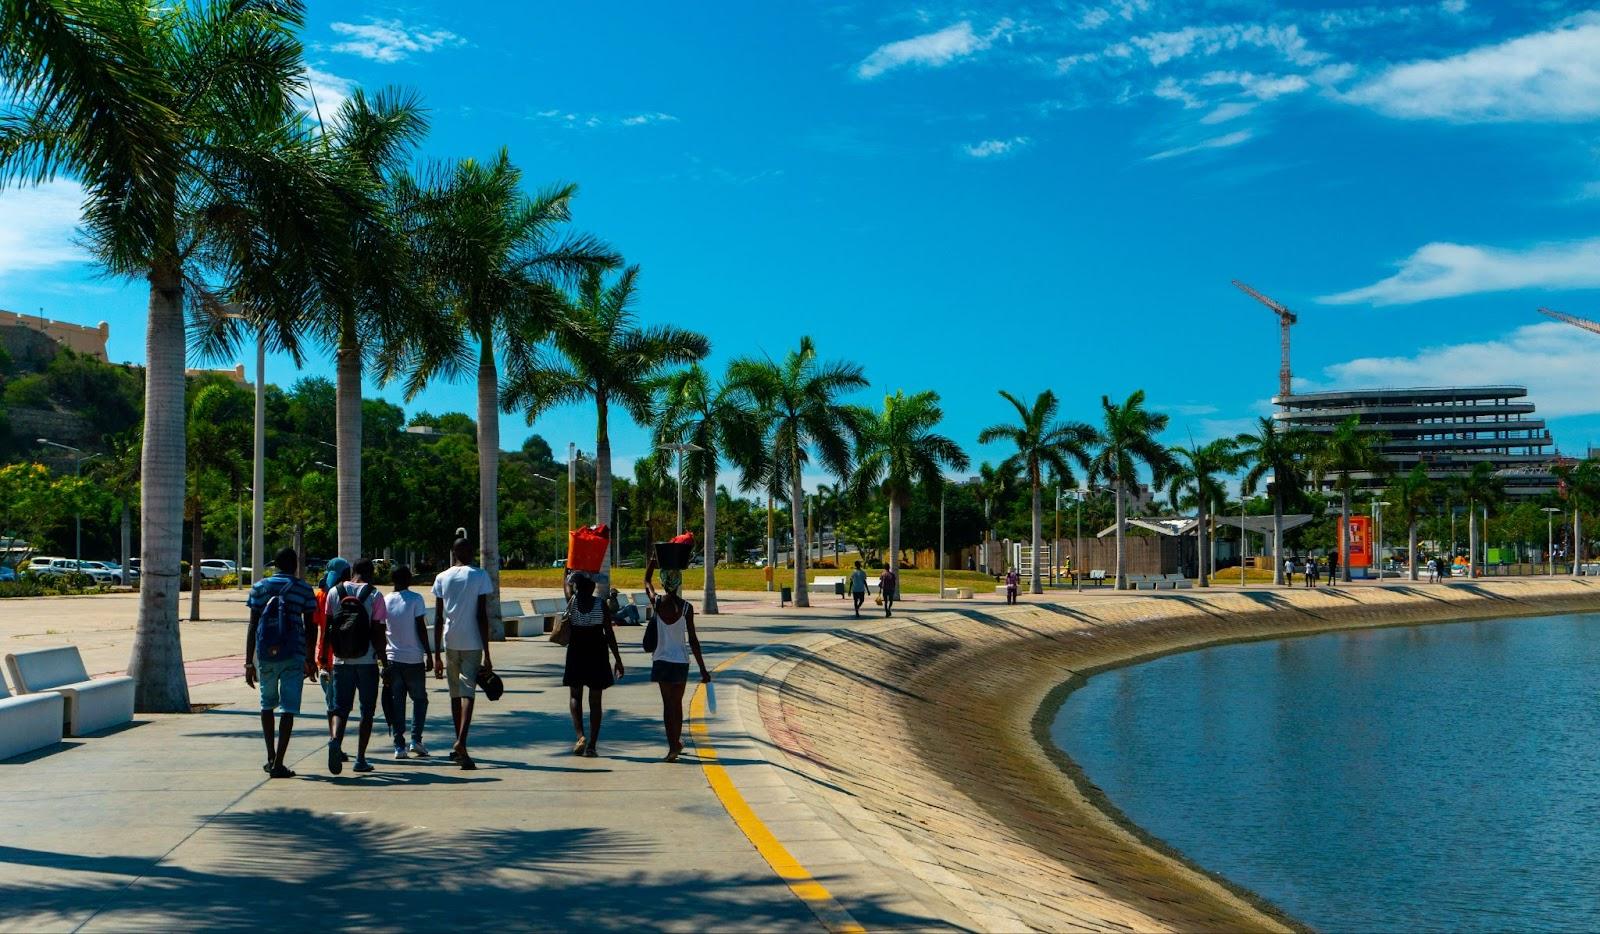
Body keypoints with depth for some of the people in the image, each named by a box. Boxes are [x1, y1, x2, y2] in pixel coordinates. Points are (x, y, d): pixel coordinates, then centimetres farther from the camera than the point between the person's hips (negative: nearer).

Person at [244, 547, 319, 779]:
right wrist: (310, 660, 13)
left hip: (265, 654, 2)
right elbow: (309, 628, 4)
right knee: (288, 708, -1)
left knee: (267, 704, 19)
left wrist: (249, 663, 4)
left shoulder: (260, 587, 5)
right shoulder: (303, 589, 2)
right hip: (293, 655, -2)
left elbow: (252, 626, 2)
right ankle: (278, 764, -8)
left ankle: (271, 758, 22)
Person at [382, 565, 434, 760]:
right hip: (414, 658, -3)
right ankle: (416, 739, 0)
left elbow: (381, 632, 8)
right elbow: (421, 628, -10)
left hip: (393, 658, 3)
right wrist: (429, 654, -4)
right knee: (419, 698, 12)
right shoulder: (416, 599, -6)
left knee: (396, 702, 5)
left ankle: (399, 746, 1)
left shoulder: (385, 601, 5)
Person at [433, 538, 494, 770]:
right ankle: (461, 742, -25)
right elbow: (482, 616, -8)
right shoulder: (480, 576, -3)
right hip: (472, 643, -3)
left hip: (450, 642, 3)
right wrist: (487, 654, -5)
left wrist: (437, 655, 10)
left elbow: (438, 619, 5)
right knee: (468, 692, -7)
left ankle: (458, 744, 23)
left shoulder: (442, 577, 6)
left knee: (455, 692, 15)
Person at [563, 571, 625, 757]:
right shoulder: (601, 604, -7)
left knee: (575, 696, 14)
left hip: (576, 654, 0)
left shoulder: (572, 602, -5)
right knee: (595, 700, 7)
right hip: (597, 655, 0)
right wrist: (618, 660, -1)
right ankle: (592, 745, 4)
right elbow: (609, 633, -7)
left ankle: (580, 735, -8)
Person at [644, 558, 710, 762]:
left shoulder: (657, 603, -7)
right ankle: (677, 743, 30)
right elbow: (693, 640, -8)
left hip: (662, 660, 0)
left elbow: (646, 582, 15)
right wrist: (702, 669, -3)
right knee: (677, 703, 15)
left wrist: (653, 559, 21)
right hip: (681, 661, 0)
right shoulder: (686, 607, -9)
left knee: (668, 703, 3)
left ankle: (673, 747, -6)